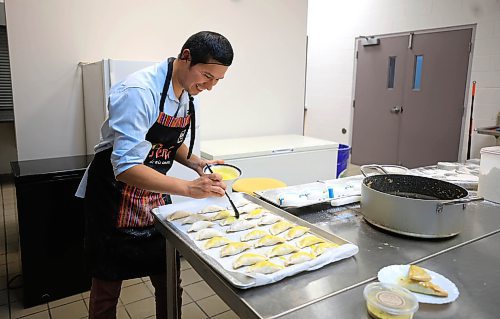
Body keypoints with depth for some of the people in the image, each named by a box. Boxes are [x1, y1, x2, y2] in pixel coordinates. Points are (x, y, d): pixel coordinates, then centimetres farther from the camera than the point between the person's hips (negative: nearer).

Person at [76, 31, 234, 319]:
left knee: (169, 282, 13)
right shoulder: (140, 92, -27)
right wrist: (189, 188, -39)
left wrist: (196, 163, -6)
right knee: (107, 288, 11)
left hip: (156, 194, 7)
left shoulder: (190, 93, -2)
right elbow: (125, 168, -32)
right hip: (115, 195, -6)